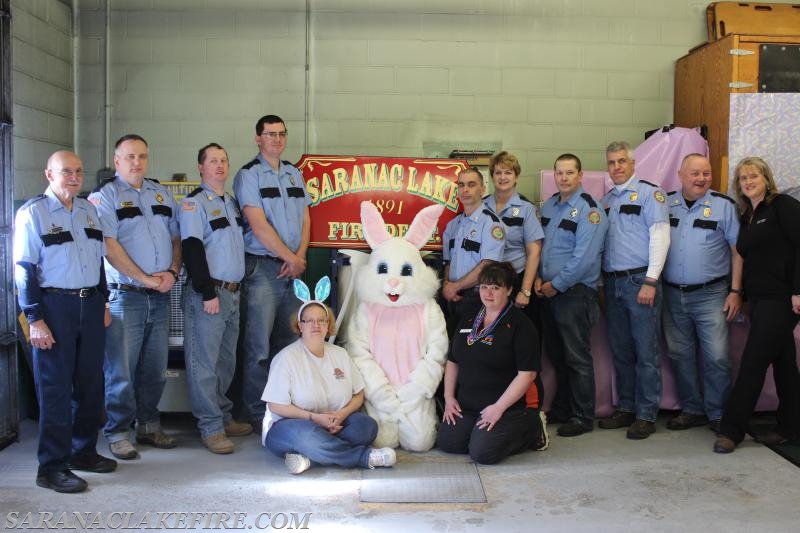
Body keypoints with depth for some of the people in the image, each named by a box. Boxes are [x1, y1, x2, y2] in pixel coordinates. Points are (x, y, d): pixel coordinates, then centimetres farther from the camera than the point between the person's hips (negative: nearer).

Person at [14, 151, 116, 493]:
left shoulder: (88, 210, 13)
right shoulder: (32, 213, -5)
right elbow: (24, 269, -9)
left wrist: (102, 304, 17)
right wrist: (35, 319, -14)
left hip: (90, 304, 6)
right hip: (54, 306, -6)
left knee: (90, 383, 11)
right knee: (55, 387, -2)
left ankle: (83, 451, 26)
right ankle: (51, 467, 7)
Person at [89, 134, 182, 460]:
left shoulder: (161, 194, 15)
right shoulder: (105, 196, -3)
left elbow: (176, 238, 16)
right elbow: (110, 247, -12)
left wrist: (172, 272, -1)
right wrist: (146, 279, -14)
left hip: (160, 297, 6)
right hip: (125, 296, -5)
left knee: (155, 368, 12)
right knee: (121, 370, -1)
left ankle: (148, 425, 26)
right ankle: (117, 433, 13)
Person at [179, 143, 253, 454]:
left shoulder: (232, 204, 18)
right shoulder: (194, 203, -5)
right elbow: (192, 249, -13)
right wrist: (208, 293, -18)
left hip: (232, 291, 8)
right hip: (207, 292, -8)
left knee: (226, 360, 14)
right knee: (204, 362, -4)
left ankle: (223, 416, 24)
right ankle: (210, 427, 1)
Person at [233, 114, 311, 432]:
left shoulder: (295, 174, 16)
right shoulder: (248, 175, -3)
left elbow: (305, 220, 13)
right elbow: (259, 226, -10)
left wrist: (300, 257, -3)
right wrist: (291, 258, -7)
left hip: (293, 268, 6)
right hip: (262, 267, -6)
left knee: (288, 342, 9)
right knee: (259, 345, -5)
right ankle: (257, 413, 3)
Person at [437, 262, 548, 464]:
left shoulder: (520, 324, -10)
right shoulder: (468, 321, 11)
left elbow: (527, 373, -16)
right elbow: (452, 362, 16)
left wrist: (499, 408, -19)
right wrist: (449, 397, 4)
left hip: (511, 405, -6)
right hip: (467, 404, 6)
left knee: (482, 453, -21)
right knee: (446, 443, -10)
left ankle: (532, 428, 4)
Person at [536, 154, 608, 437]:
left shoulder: (588, 210, -12)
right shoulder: (548, 206, 11)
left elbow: (584, 258, -19)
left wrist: (555, 285, -14)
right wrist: (538, 278, 1)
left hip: (575, 293, -7)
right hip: (548, 292, 7)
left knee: (577, 358, -1)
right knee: (556, 354, 16)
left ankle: (582, 417, 10)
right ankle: (561, 407, 30)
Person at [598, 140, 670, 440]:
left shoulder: (649, 193, -2)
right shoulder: (605, 201, 17)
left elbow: (660, 236, -10)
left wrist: (650, 281, -16)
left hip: (640, 280, -6)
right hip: (613, 282, 6)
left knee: (646, 351, -2)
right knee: (620, 350, 11)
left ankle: (646, 415, 5)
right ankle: (626, 408, 21)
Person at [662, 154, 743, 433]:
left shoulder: (723, 205, 0)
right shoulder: (665, 204, 6)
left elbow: (738, 250, 0)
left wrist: (735, 291, -5)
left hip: (710, 295, -3)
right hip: (672, 295, 3)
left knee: (717, 357, -4)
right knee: (680, 355, 10)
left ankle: (718, 414, 12)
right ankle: (692, 409, 24)